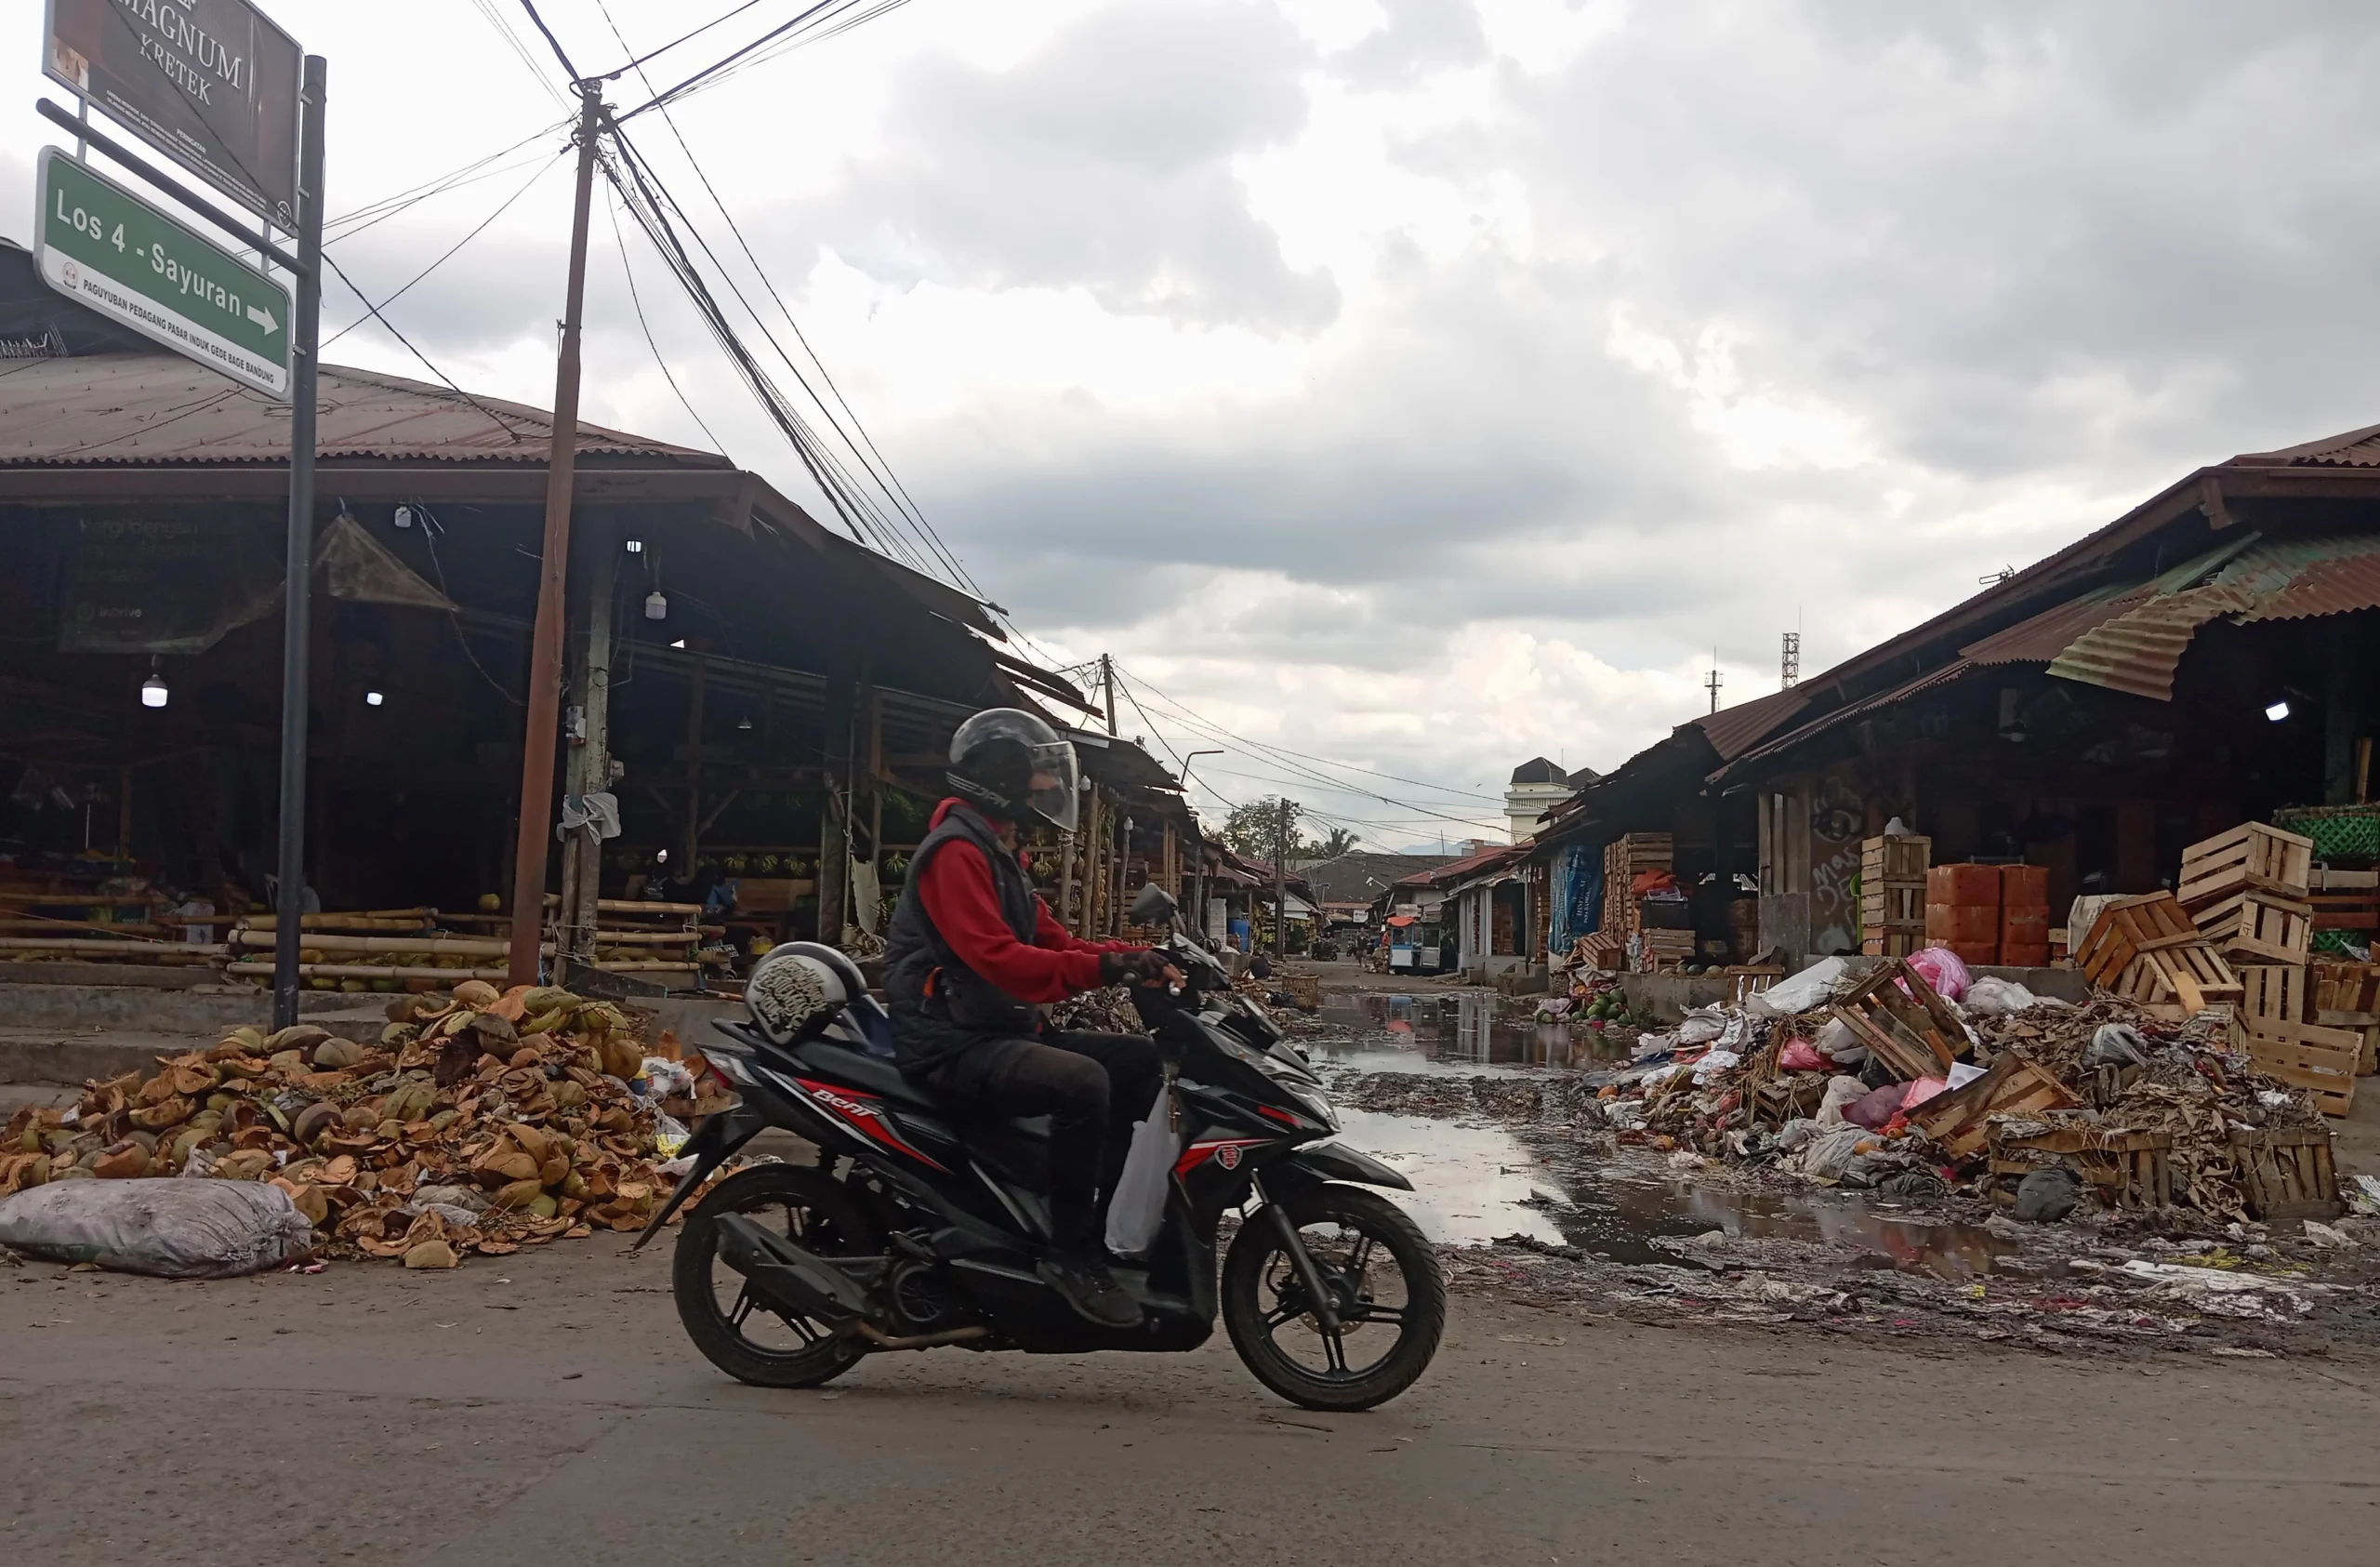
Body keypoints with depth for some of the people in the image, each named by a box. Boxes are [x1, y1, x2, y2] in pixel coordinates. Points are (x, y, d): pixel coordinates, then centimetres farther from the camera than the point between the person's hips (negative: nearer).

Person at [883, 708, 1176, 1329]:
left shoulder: (998, 853, 21)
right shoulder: (956, 851, -13)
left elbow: (1052, 941, 15)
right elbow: (992, 957, -26)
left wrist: (1132, 957, -3)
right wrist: (1098, 969, -31)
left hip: (1005, 1031, 10)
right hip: (955, 1045, -10)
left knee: (1139, 1060, 3)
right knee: (1082, 1083, -32)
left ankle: (1107, 1208, 2)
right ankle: (1072, 1252, -21)